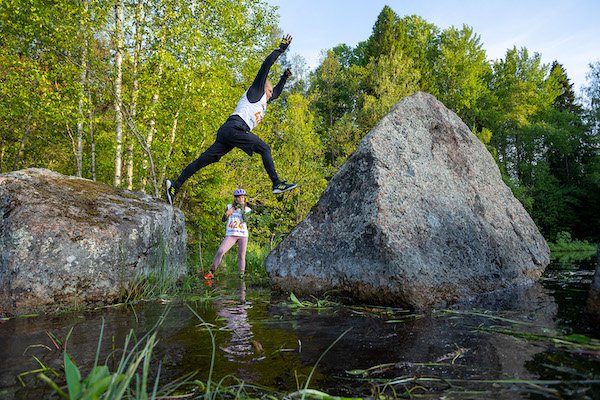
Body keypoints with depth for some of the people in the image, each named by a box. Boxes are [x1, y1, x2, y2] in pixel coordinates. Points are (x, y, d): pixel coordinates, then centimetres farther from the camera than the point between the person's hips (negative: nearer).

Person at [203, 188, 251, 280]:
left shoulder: (247, 209, 7)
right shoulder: (230, 207, 9)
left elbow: (245, 220, -10)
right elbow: (223, 219, 6)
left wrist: (242, 210, -20)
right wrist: (227, 213, -12)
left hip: (243, 235, 0)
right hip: (231, 235, 0)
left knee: (241, 256, -2)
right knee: (220, 251, -14)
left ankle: (241, 275, 10)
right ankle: (211, 272, -6)